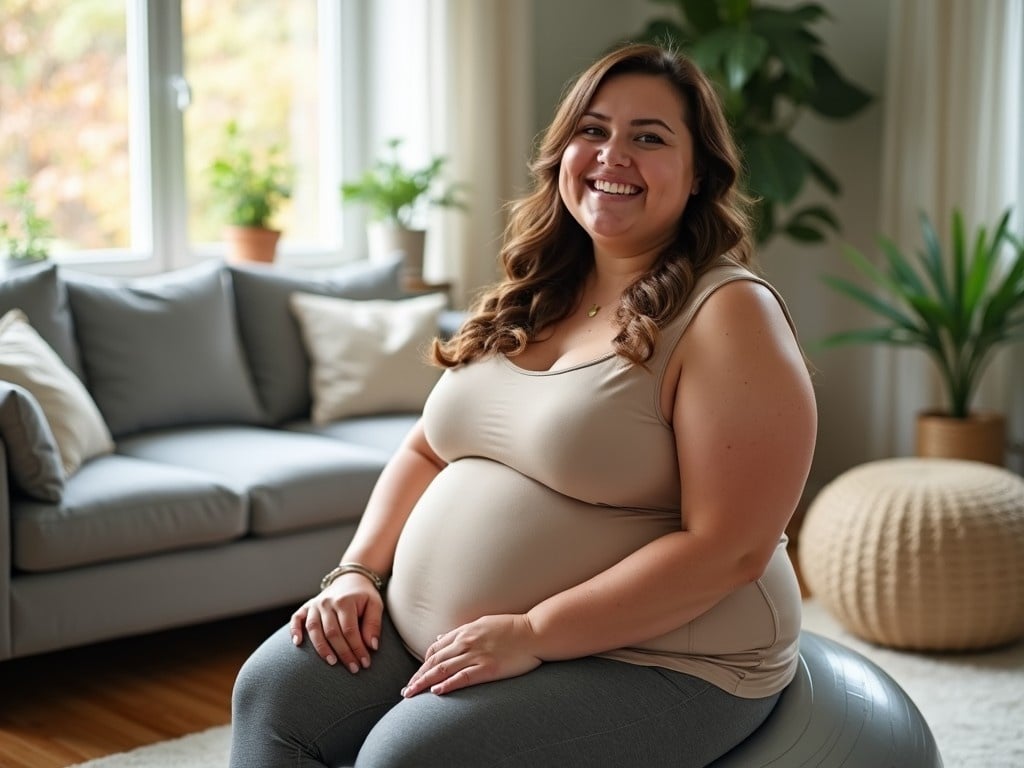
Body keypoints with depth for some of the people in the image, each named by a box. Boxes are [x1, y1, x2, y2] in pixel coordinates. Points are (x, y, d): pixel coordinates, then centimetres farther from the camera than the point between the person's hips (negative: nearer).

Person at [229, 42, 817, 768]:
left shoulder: (728, 314, -14)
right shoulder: (529, 299, 10)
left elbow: (730, 548, -21)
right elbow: (427, 450, 16)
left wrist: (531, 634, -23)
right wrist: (357, 572, -1)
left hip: (647, 661, -7)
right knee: (273, 689, -10)